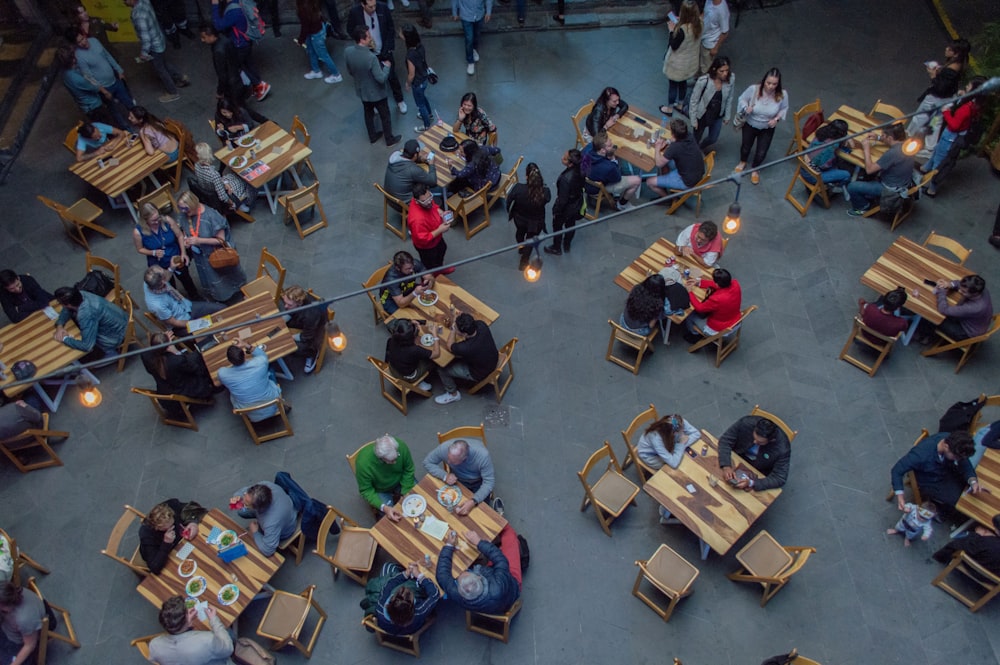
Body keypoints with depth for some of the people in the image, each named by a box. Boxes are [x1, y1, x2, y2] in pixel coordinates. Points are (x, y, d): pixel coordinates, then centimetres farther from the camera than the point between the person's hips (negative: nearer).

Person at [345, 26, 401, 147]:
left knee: (368, 113, 29)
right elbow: (381, 78, -29)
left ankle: (372, 136, 47)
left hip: (361, 91, 6)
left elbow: (350, 71, 1)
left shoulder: (348, 51, -16)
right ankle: (390, 139, 36)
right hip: (376, 93, -6)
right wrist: (387, 66, -11)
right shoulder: (371, 57, -36)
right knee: (385, 116, 18)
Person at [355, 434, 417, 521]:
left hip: (400, 481, 3)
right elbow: (366, 491, -25)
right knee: (391, 517, -20)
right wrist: (384, 508, -37)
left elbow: (408, 471, -13)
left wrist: (406, 493, -21)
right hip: (379, 490, -3)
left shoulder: (401, 446, -30)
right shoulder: (363, 463, -37)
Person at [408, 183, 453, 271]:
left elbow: (434, 206, 2)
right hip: (426, 246, -8)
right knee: (430, 266, 21)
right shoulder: (418, 219, -47)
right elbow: (423, 240, -36)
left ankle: (439, 269, 67)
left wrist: (442, 213, -17)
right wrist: (440, 230, -33)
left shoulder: (426, 199, -22)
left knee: (442, 248, 37)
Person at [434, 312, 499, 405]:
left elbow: (449, 346, -20)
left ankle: (453, 394, 29)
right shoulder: (481, 324, -27)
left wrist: (453, 328, -22)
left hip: (480, 373, -6)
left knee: (442, 369, 4)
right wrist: (456, 323, -14)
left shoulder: (466, 348, -44)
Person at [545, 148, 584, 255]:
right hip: (577, 204, 6)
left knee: (557, 227, 22)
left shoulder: (566, 179, -41)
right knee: (570, 224, 29)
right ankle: (567, 245, 55)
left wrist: (556, 212, -12)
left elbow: (562, 199, -29)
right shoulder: (580, 171, -19)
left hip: (566, 208, -6)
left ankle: (556, 248, 47)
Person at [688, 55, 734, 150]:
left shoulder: (731, 78, -22)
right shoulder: (703, 81, -33)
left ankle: (701, 147, 58)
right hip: (702, 115, -4)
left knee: (713, 139, 24)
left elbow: (729, 98, -5)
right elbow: (694, 100, -19)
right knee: (697, 138, 20)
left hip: (718, 115, 4)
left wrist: (727, 116, 4)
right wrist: (693, 119, -12)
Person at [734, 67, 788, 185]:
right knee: (746, 147, 23)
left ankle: (754, 169, 43)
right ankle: (743, 162, 59)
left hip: (767, 129, 0)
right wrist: (746, 108, -31)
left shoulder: (782, 94, -27)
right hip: (750, 125, 0)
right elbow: (742, 99, -11)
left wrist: (777, 119, -23)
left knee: (761, 153, 8)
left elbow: (784, 109, -6)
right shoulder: (754, 89, -31)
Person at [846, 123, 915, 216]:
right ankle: (869, 198, 36)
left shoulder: (892, 153, -34)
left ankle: (863, 207, 16)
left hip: (891, 189, -9)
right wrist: (878, 138, 4)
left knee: (852, 187, -7)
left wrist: (866, 148, -18)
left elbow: (869, 169, -27)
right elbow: (892, 141, 20)